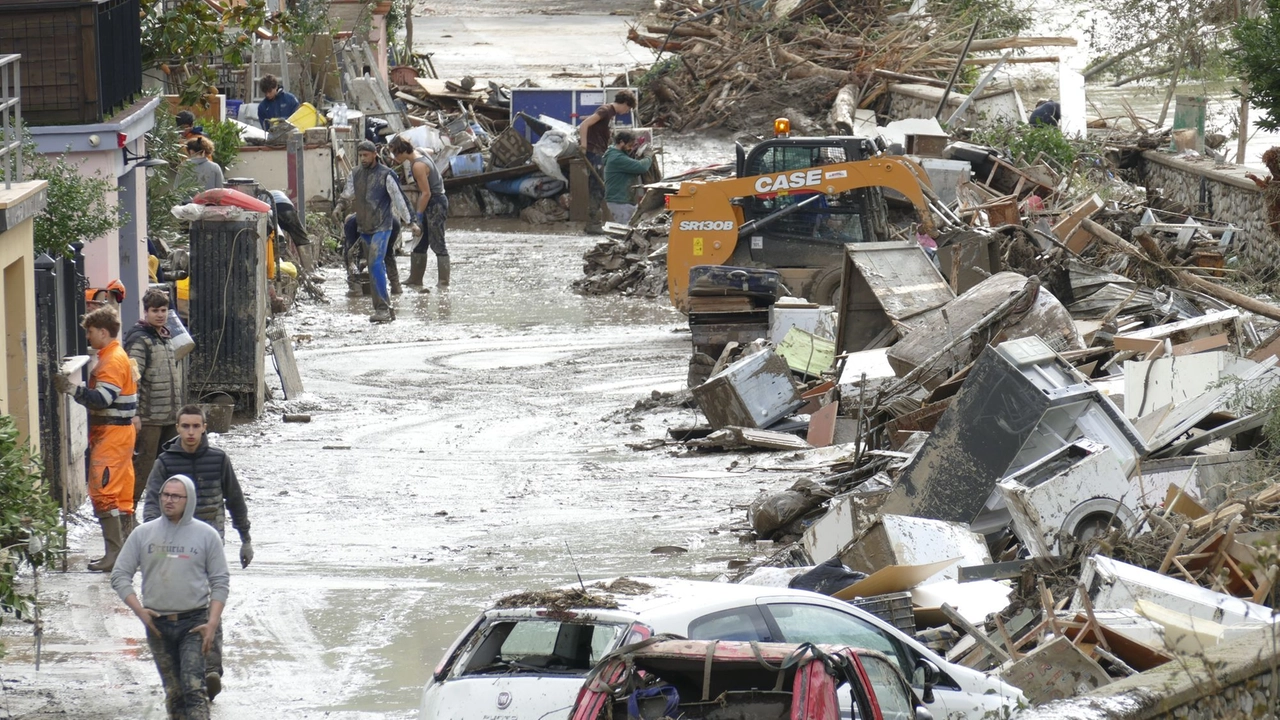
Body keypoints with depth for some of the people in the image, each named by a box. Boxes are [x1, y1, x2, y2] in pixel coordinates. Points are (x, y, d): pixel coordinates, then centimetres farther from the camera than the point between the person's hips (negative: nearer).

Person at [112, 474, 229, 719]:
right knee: (173, 690, 5)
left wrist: (212, 623, -7)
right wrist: (139, 610, -6)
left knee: (193, 687, -15)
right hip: (157, 624, 2)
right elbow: (120, 576, 8)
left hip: (194, 623, -2)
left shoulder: (206, 535, 3)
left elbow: (220, 582, 4)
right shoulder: (143, 534, 6)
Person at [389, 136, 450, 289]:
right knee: (419, 244, 13)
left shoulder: (418, 166, -23)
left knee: (437, 244, -8)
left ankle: (443, 282, -7)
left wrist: (418, 215, -17)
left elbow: (426, 193, -23)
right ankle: (415, 280, 17)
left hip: (435, 203, -10)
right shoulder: (417, 154, 7)